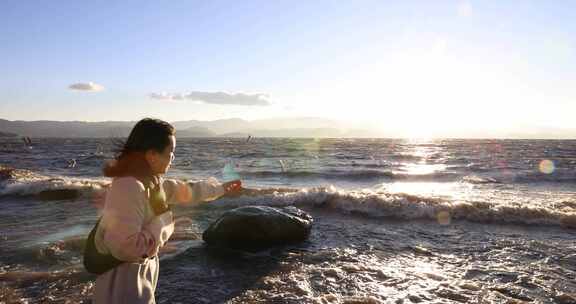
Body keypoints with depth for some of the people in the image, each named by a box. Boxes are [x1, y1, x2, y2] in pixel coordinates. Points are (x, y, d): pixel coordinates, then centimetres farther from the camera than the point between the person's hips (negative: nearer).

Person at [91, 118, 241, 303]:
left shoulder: (151, 180, 0)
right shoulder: (129, 187, -30)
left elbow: (183, 190, 16)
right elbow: (125, 248, -34)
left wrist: (220, 188, 25)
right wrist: (162, 223, -21)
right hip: (125, 278, -9)